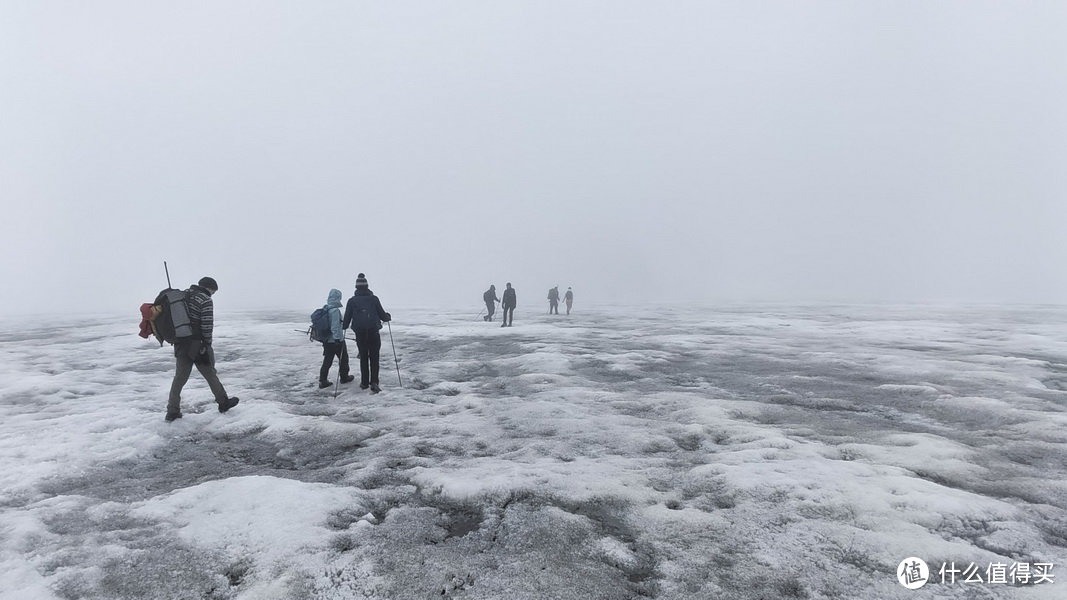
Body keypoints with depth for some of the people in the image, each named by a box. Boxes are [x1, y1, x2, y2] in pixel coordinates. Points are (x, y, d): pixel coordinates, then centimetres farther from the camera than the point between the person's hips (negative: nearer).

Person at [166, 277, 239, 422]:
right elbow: (207, 326, -17)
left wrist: (178, 339, 19)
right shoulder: (206, 301, -13)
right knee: (210, 373, 8)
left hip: (181, 344, 6)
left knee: (180, 377, 10)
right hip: (197, 345, -6)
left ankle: (172, 411, 11)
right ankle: (223, 403, 20)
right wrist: (207, 346, -10)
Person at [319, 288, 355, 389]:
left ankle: (322, 381, 7)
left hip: (327, 340, 7)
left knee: (327, 360, 10)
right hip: (337, 340, -7)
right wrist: (337, 338, -24)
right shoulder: (335, 310, -19)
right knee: (343, 358, 12)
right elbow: (335, 326, -24)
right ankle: (344, 377, 24)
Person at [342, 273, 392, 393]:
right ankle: (374, 382, -7)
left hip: (360, 333, 1)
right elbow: (382, 314, 2)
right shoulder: (374, 298, -2)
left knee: (363, 357, 14)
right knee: (374, 357, 5)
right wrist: (388, 317, 23)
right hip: (374, 332, -1)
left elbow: (347, 318, 3)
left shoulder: (352, 301, 0)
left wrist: (343, 327, 23)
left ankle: (364, 382, 18)